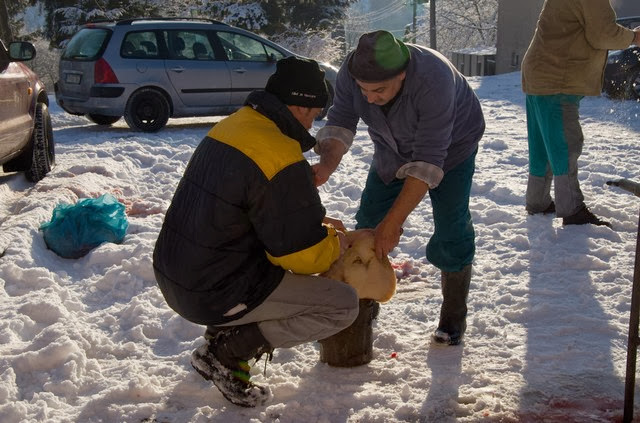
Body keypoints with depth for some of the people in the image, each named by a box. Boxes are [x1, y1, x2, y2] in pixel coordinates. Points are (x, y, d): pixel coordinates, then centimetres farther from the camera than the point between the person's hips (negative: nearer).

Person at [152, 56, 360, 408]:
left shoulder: (229, 128, 5)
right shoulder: (283, 161, -22)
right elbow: (304, 256, -16)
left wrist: (314, 223, 15)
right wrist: (334, 244, 4)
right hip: (214, 295, -9)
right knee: (344, 304, -2)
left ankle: (223, 333, 14)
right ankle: (228, 350, -4)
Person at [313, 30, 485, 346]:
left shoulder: (434, 80, -43)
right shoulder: (351, 71, -29)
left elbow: (428, 161, -41)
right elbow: (340, 123, -23)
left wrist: (394, 222, -41)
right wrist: (326, 166, -46)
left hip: (452, 145, -4)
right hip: (393, 150, 5)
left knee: (451, 232, -12)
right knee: (368, 226, -1)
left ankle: (454, 317, 6)